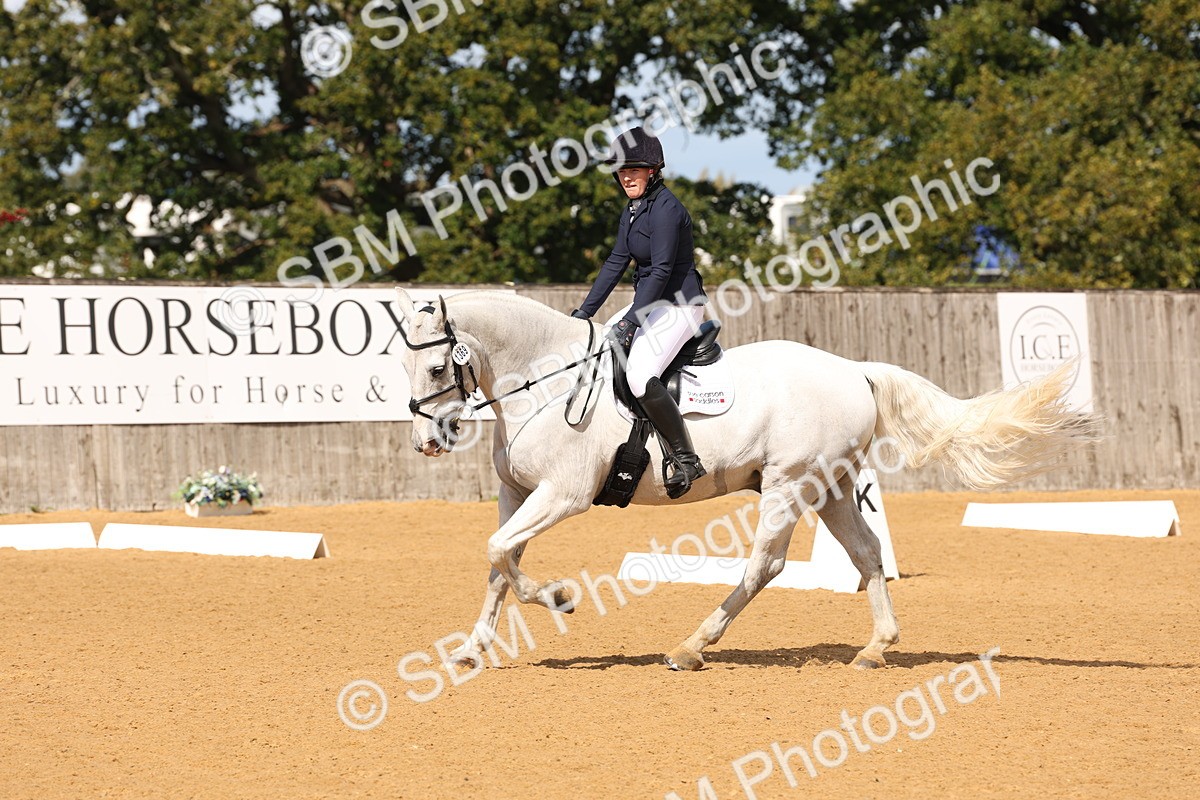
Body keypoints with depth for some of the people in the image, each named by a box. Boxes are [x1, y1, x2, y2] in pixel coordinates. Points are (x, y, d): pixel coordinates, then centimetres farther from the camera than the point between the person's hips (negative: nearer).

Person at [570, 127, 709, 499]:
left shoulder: (665, 208, -19)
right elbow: (616, 263, 13)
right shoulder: (632, 210, 10)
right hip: (650, 303, 11)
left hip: (679, 304, -11)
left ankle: (685, 458, -21)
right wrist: (585, 312, 6)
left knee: (640, 376, -28)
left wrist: (628, 324, -25)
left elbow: (661, 270, -23)